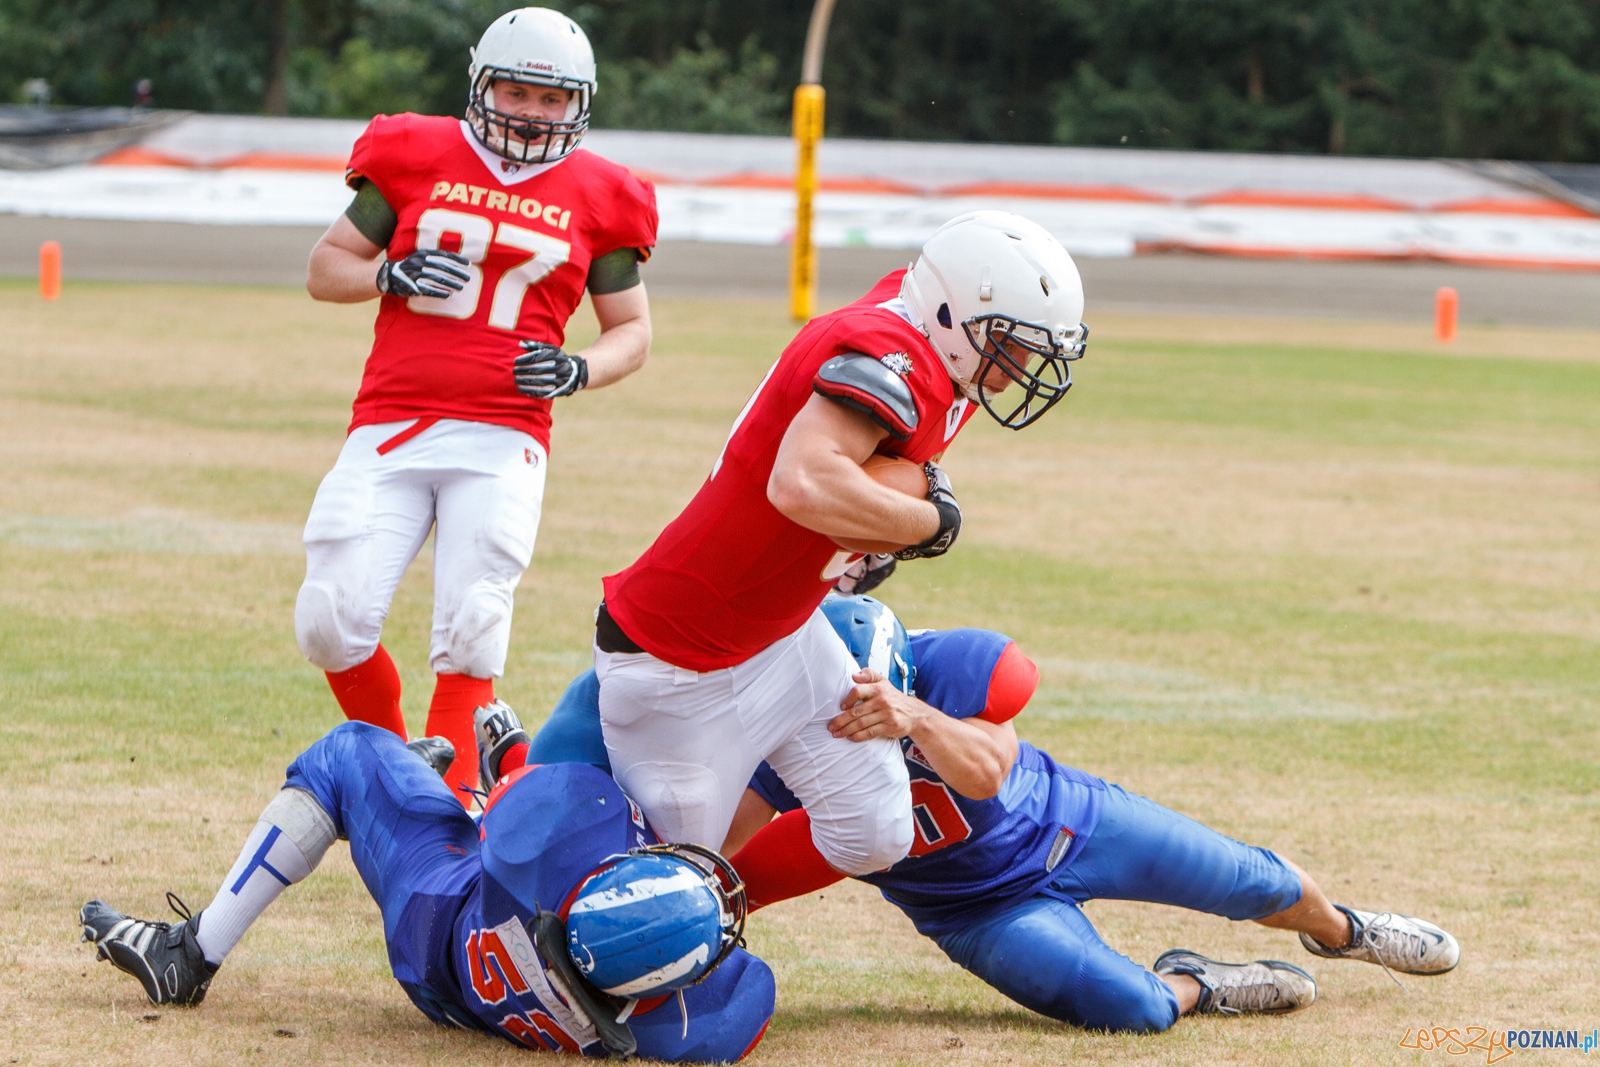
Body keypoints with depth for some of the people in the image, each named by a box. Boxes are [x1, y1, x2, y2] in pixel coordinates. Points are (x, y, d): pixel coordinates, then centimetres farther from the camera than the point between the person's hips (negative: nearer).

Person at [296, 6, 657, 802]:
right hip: (390, 428, 1)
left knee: (471, 631, -12)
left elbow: (632, 330, 15)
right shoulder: (417, 157, 7)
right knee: (332, 622, -8)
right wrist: (390, 275, -9)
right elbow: (325, 268, 13)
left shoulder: (595, 198, 8)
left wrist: (578, 371, -6)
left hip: (502, 440, -1)